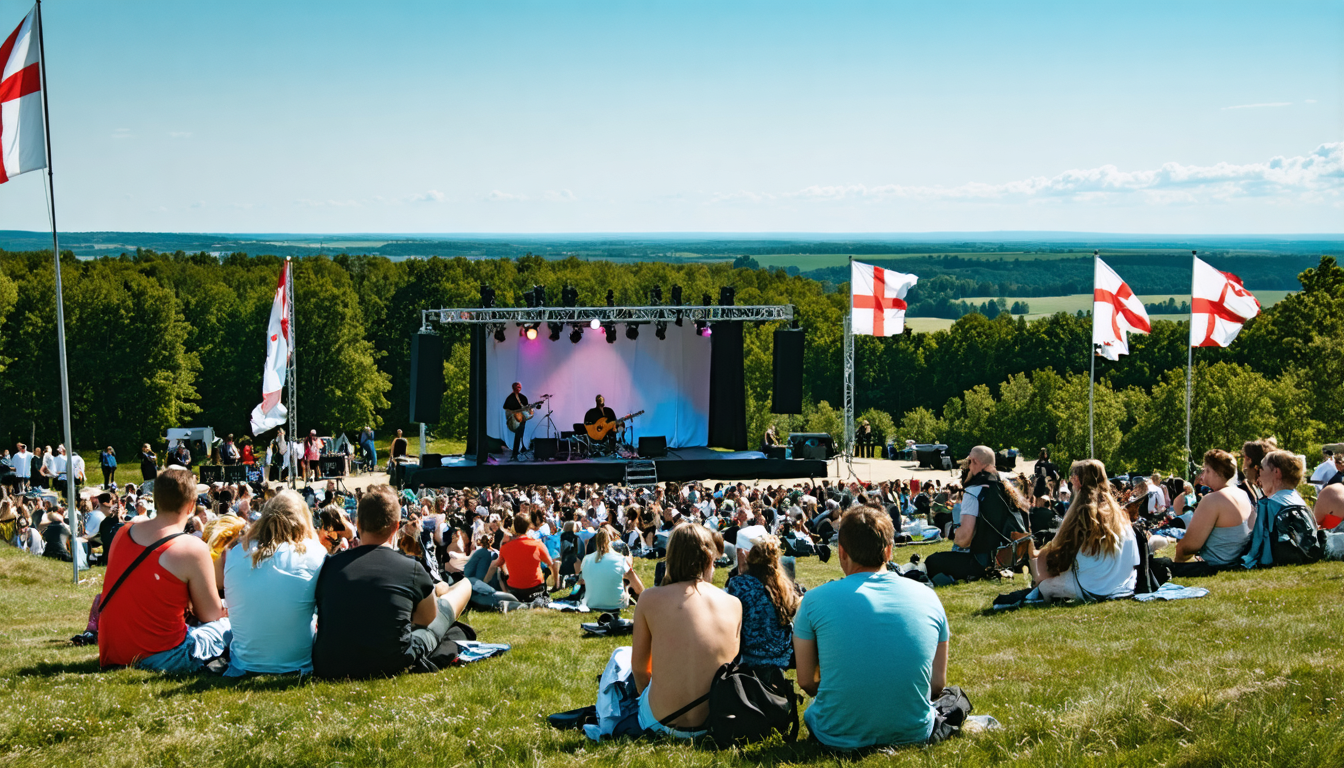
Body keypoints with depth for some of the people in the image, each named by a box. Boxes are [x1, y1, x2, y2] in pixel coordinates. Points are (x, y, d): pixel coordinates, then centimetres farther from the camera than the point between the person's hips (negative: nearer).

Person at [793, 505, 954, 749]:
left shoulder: (815, 600, -10)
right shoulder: (927, 597, -4)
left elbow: (807, 682, -1)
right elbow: (937, 683, 2)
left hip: (840, 737, -1)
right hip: (913, 734, 1)